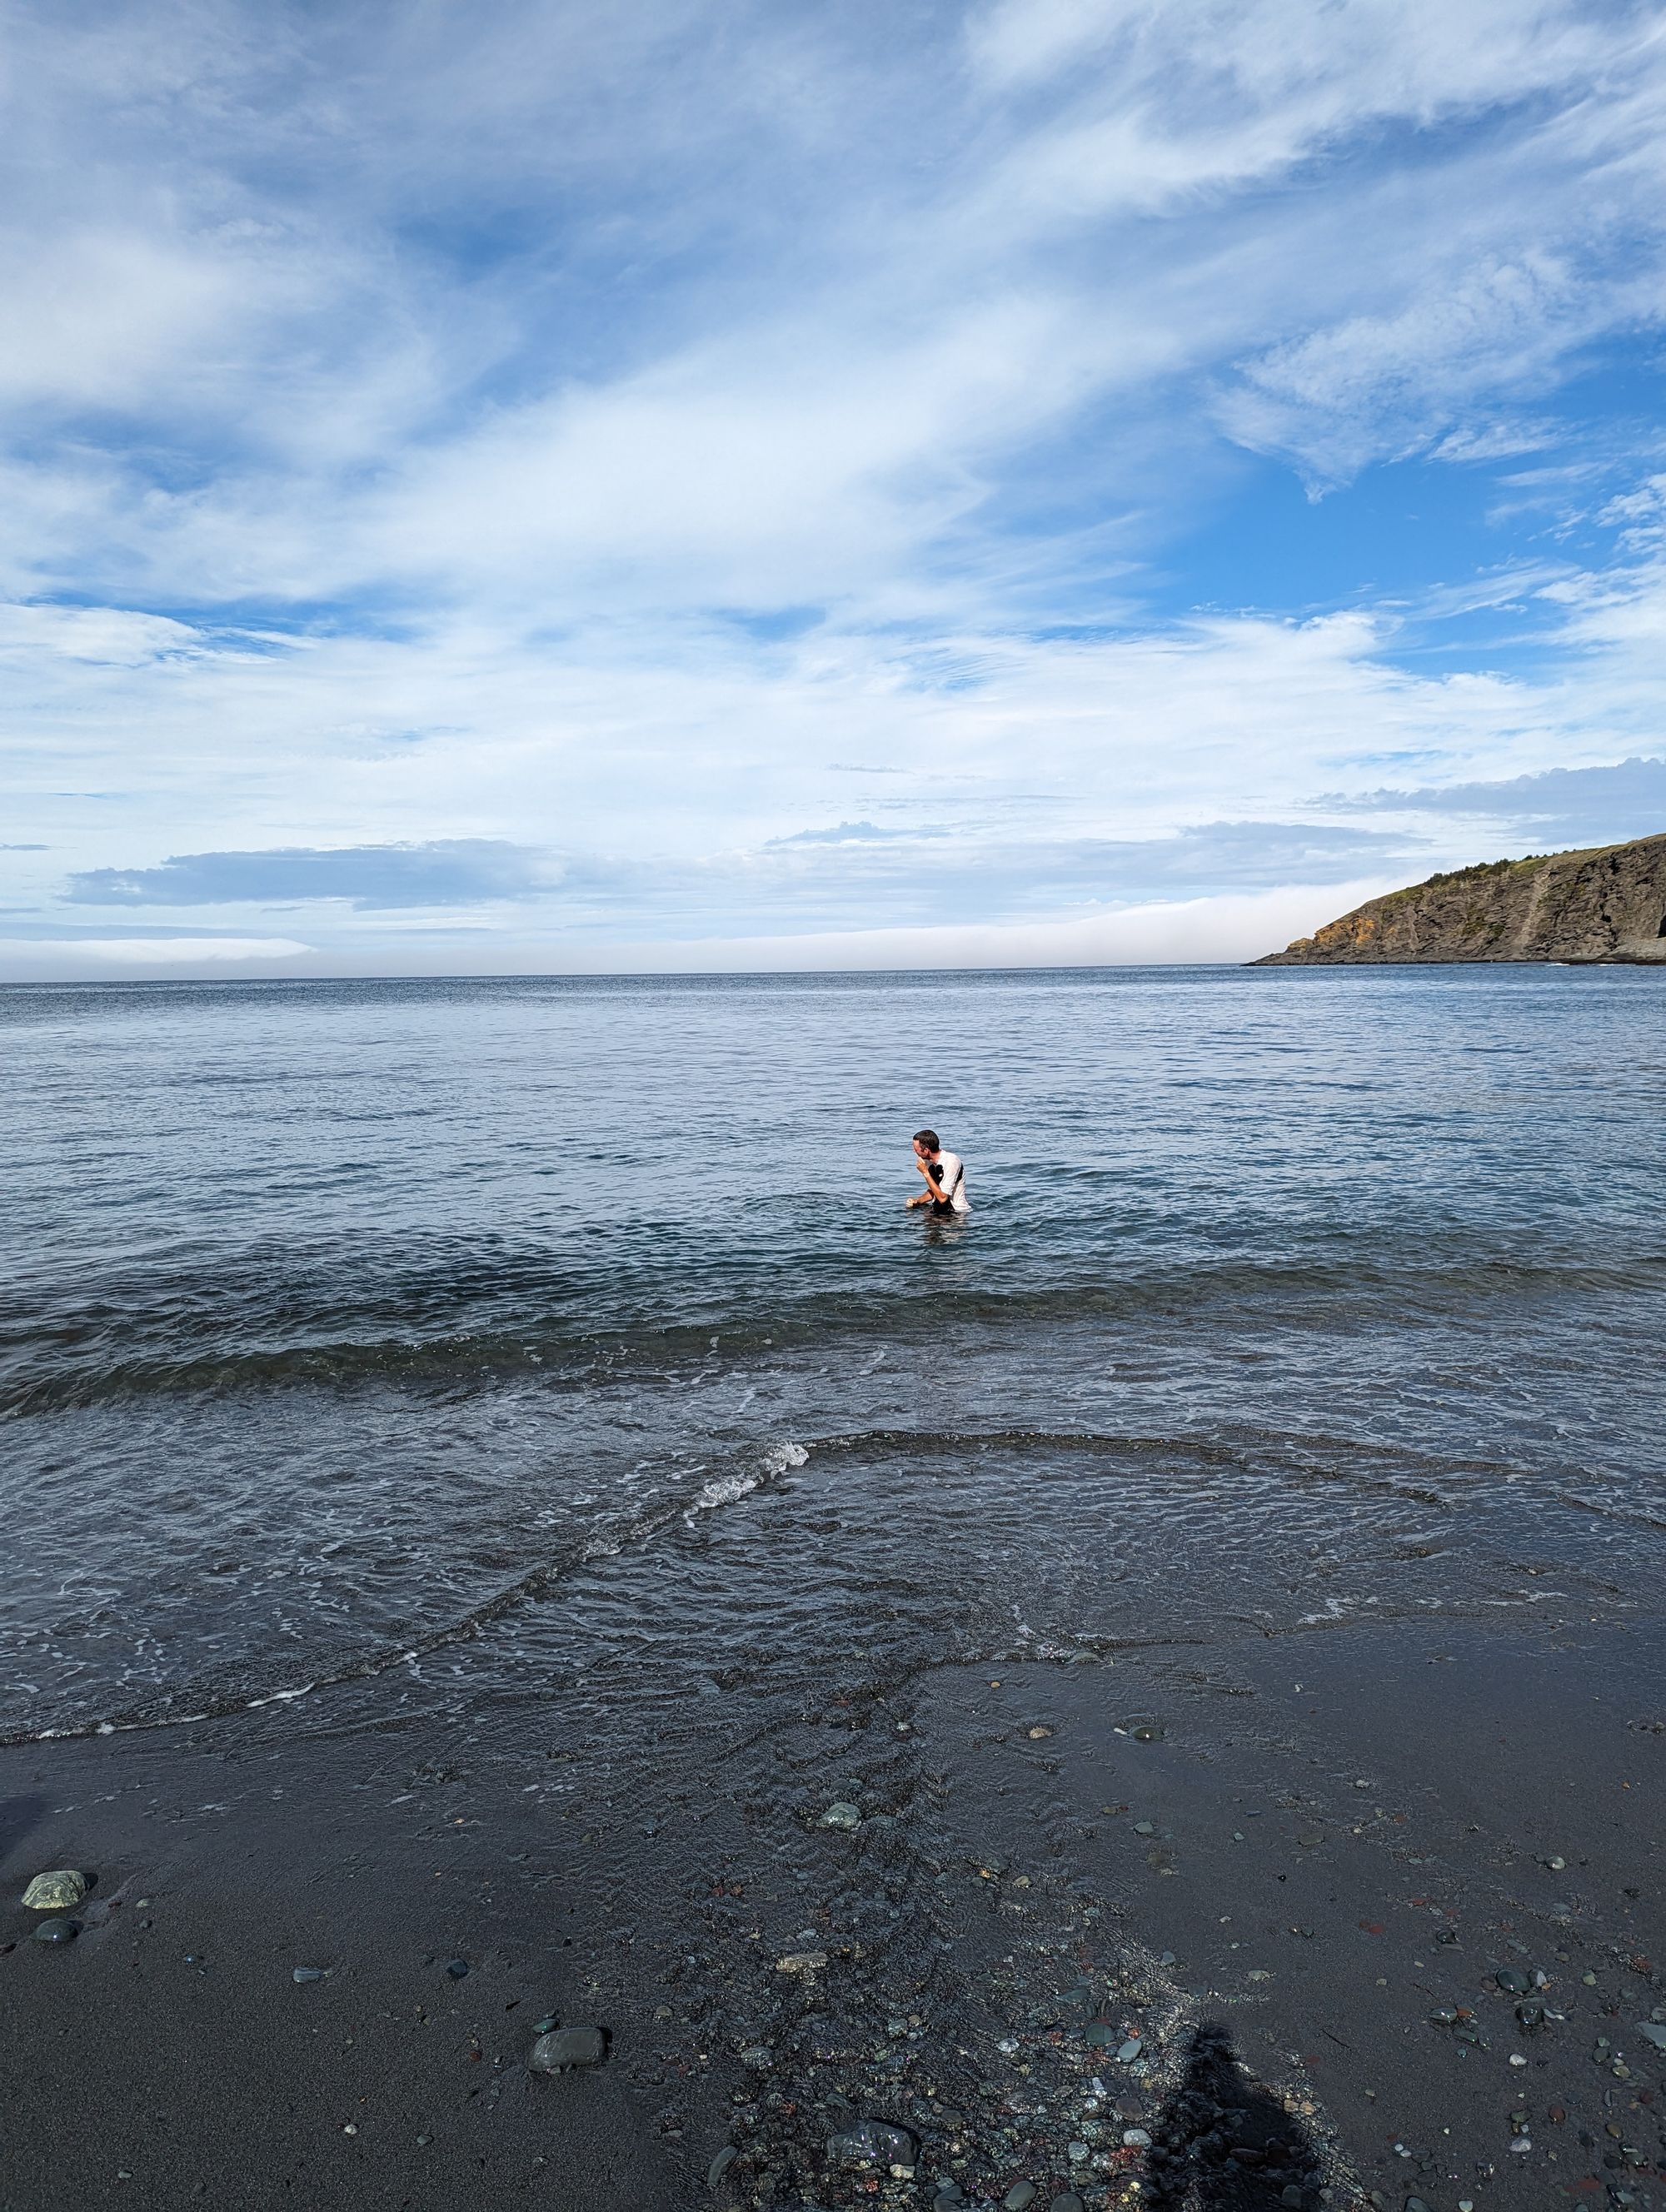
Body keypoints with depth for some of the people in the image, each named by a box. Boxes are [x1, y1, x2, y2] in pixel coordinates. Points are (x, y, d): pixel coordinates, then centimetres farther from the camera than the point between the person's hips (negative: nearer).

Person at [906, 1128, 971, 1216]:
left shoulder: (951, 1161, -22)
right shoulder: (928, 1161, 2)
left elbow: (942, 1198, -24)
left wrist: (925, 1172, -21)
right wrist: (917, 1201, -3)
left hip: (957, 1212, -7)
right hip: (938, 1209, 7)